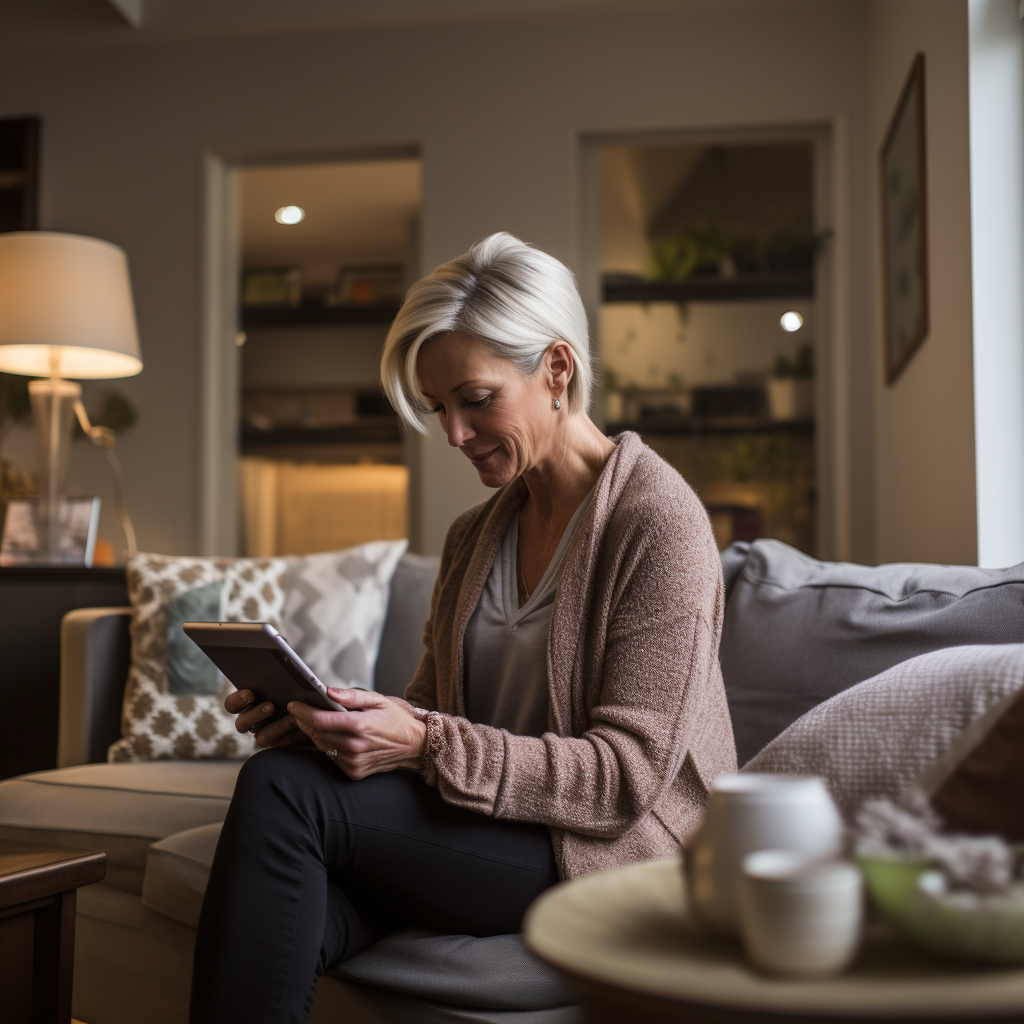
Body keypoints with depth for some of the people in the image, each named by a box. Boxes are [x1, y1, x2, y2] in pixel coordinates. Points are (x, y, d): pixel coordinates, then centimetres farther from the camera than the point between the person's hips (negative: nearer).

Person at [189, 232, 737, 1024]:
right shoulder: (474, 535, 15)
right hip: (482, 828, 6)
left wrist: (426, 746, -24)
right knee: (295, 920, -28)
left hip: (609, 850, -5)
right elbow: (431, 711, 15)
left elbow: (626, 776, -14)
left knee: (282, 790, -23)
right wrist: (337, 717, -7)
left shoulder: (658, 520, -9)